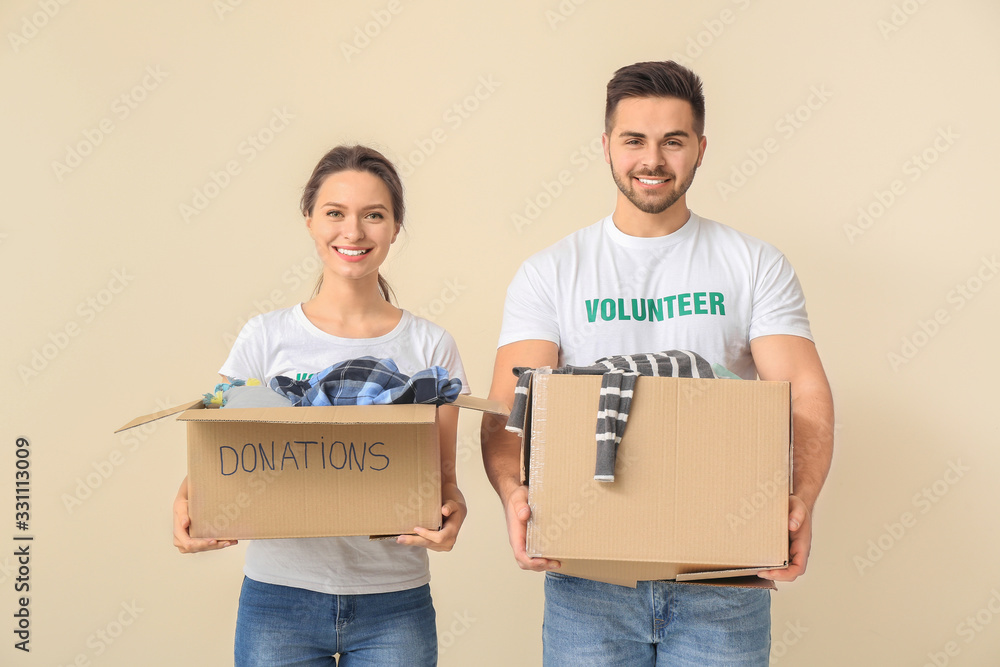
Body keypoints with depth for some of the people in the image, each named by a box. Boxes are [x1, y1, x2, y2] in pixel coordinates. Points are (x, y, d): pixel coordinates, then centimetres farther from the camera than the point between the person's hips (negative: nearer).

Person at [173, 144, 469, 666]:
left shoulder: (430, 347, 2)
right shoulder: (265, 339, 1)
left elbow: (444, 476, 3)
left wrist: (452, 513, -18)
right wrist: (188, 503, -18)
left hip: (393, 604, 0)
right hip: (279, 598, 0)